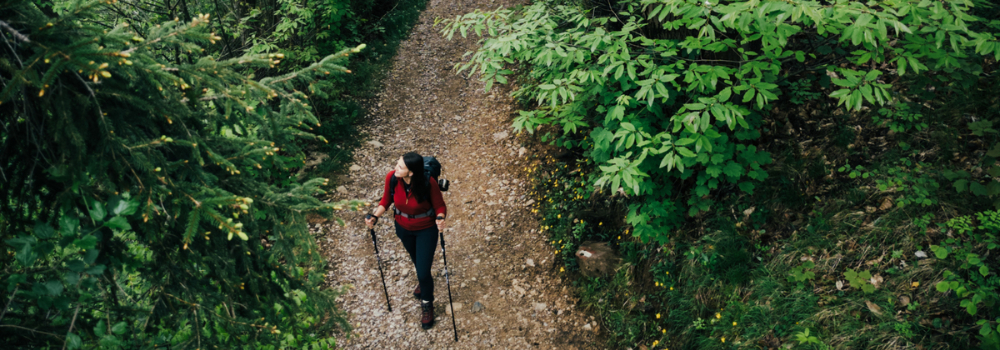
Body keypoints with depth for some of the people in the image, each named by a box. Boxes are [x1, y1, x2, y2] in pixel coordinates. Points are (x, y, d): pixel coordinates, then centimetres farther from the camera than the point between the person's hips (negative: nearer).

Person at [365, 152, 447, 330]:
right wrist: (375, 217, -19)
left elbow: (439, 205, -20)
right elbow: (386, 200, -5)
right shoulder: (392, 178, -24)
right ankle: (423, 281, 65)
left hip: (426, 230, -4)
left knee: (423, 272, -2)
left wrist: (440, 218, -40)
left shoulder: (428, 183, -33)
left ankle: (427, 305, 29)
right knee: (416, 260, 29)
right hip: (403, 228, 4)